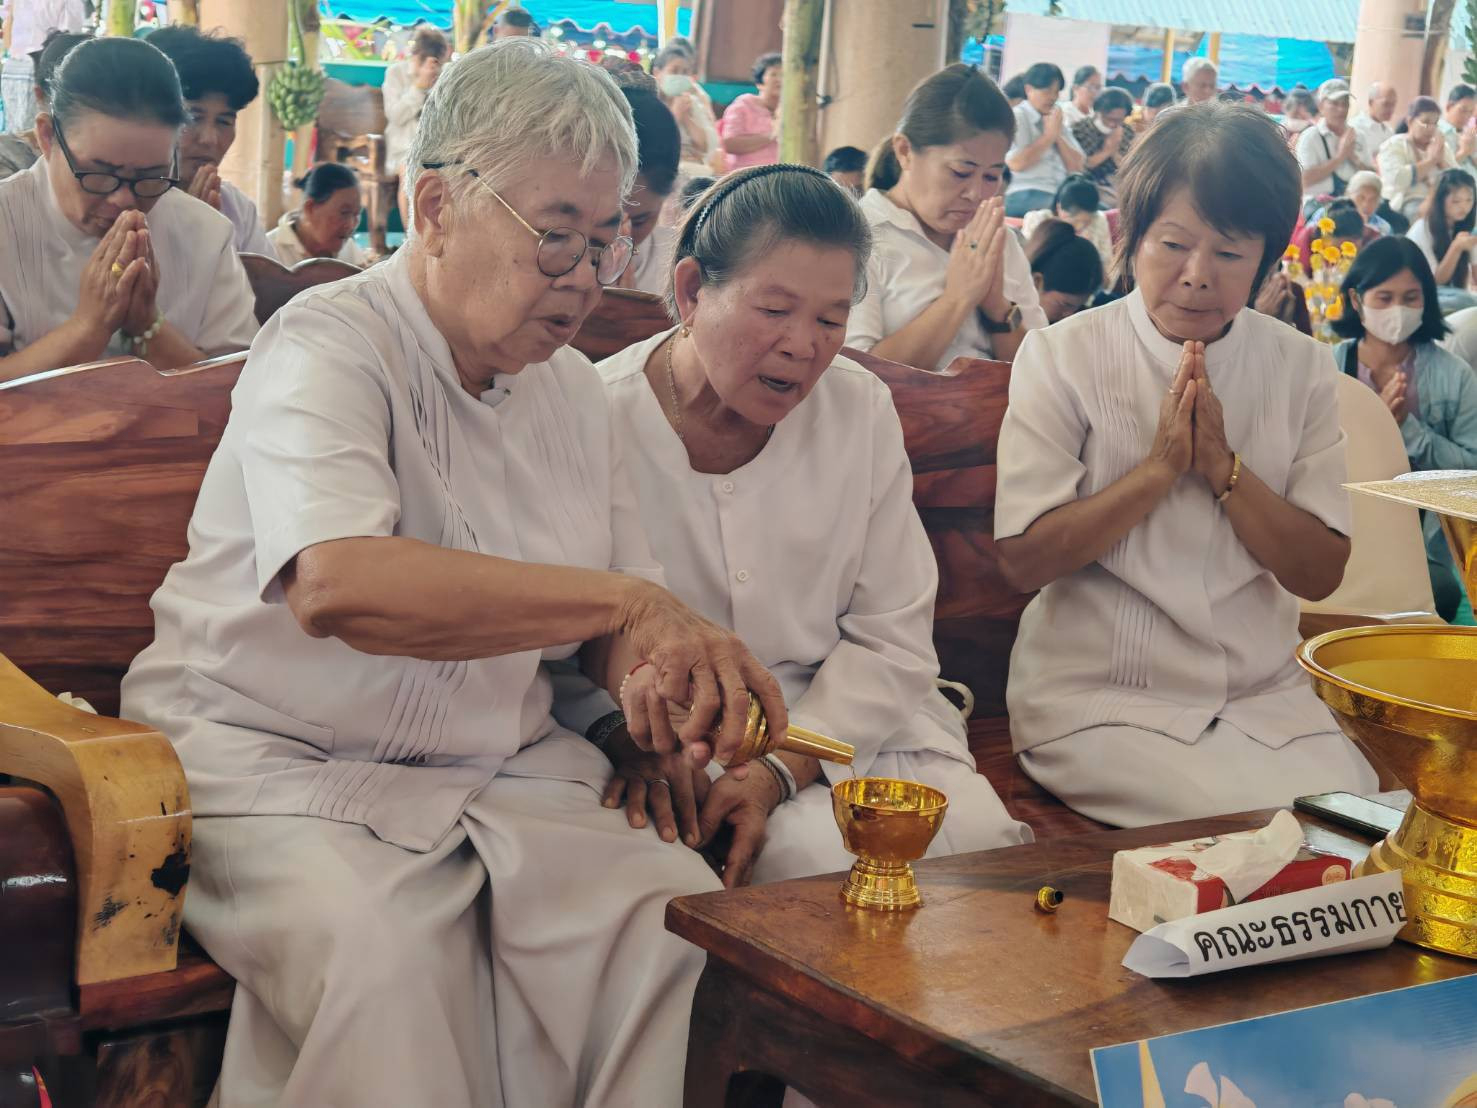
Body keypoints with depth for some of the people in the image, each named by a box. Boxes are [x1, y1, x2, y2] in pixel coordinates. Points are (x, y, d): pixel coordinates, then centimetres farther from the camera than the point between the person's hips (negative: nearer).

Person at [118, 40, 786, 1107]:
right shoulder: (327, 348, -11)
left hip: (501, 772, 6)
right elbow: (336, 585, -32)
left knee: (679, 906, -18)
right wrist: (622, 601, -31)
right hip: (278, 763, -6)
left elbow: (620, 629, 15)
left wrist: (658, 672, -11)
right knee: (379, 951, -33)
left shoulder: (573, 389, 13)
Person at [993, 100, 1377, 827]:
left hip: (1265, 694, 4)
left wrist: (1222, 466, -14)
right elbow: (1023, 561, -11)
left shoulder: (1299, 367, 5)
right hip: (1097, 696, -3)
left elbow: (1320, 573, -1)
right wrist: (1160, 467, -17)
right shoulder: (1063, 354, -4)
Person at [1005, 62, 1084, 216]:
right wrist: (1049, 135, -5)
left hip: (1061, 193, 7)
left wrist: (1058, 135, 0)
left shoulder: (1058, 118, 20)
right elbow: (1016, 163, -15)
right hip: (1025, 196, -7)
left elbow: (1076, 167, 14)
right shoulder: (1016, 117, 1)